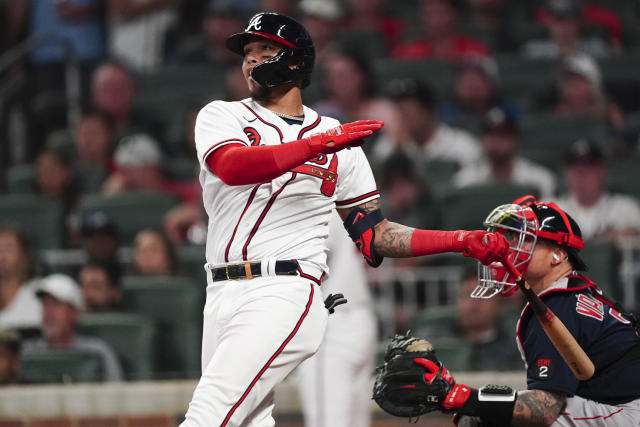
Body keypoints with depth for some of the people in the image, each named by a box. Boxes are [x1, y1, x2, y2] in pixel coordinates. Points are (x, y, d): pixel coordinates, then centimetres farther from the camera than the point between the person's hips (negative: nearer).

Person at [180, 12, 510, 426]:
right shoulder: (221, 116, 11)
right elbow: (231, 167, -14)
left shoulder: (337, 137, 13)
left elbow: (374, 236, 15)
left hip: (285, 297, -3)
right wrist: (317, 145, -26)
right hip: (223, 297, 3)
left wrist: (464, 241, 4)